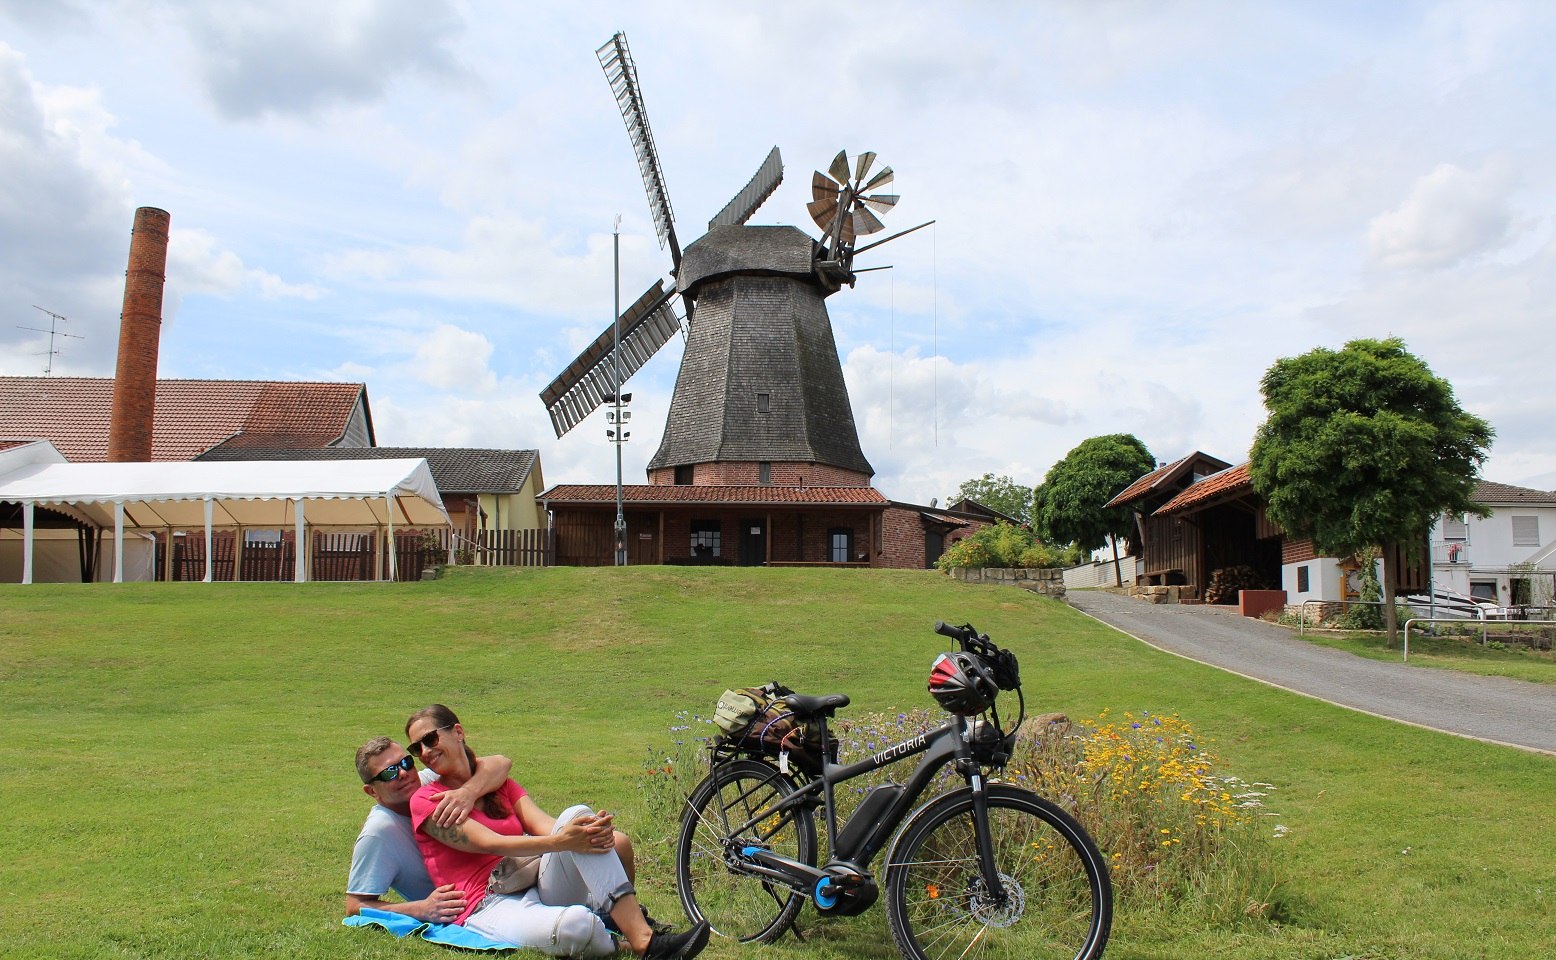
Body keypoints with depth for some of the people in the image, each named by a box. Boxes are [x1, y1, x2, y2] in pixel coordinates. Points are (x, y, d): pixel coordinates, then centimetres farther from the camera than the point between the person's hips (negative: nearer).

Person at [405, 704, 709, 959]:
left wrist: (593, 831, -22)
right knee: (575, 924, -39)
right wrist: (559, 842, -29)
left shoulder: (499, 783, 20)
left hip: (539, 887, 6)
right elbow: (490, 843, -14)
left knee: (576, 816, -24)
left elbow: (543, 824, 0)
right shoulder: (426, 801, 2)